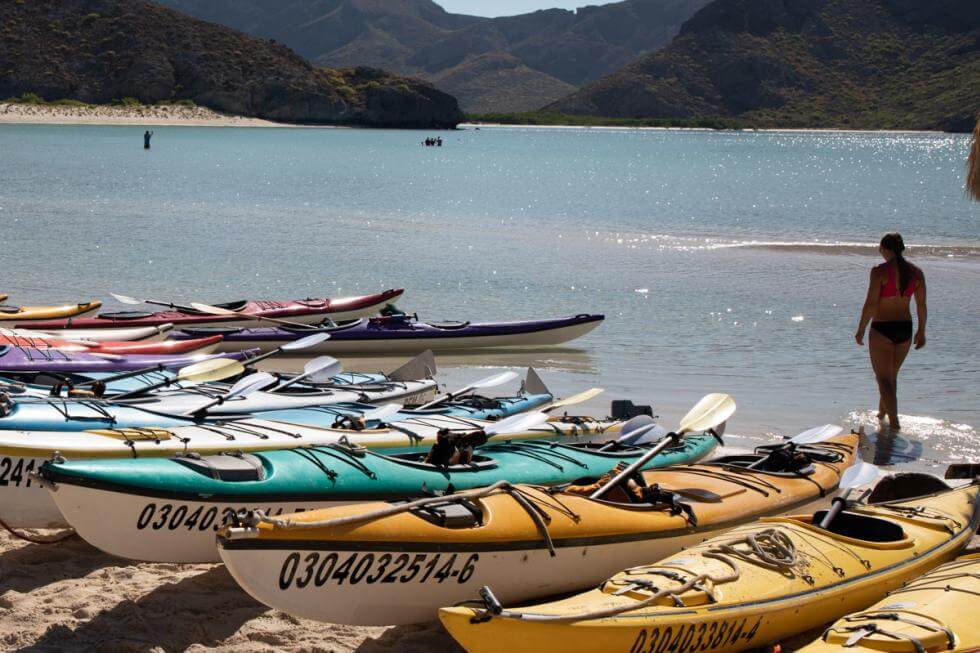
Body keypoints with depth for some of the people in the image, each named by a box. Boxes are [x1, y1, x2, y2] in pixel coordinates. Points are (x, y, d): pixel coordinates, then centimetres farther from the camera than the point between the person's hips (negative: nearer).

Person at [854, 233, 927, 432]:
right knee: (892, 375, 24)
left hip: (882, 329, -6)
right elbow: (921, 305, 5)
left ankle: (894, 423, -11)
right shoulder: (916, 272, 1)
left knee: (884, 379, 1)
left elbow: (870, 304, -16)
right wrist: (921, 331, 17)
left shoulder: (880, 271, -16)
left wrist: (860, 330, -5)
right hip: (905, 329, 6)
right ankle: (882, 413, 40)